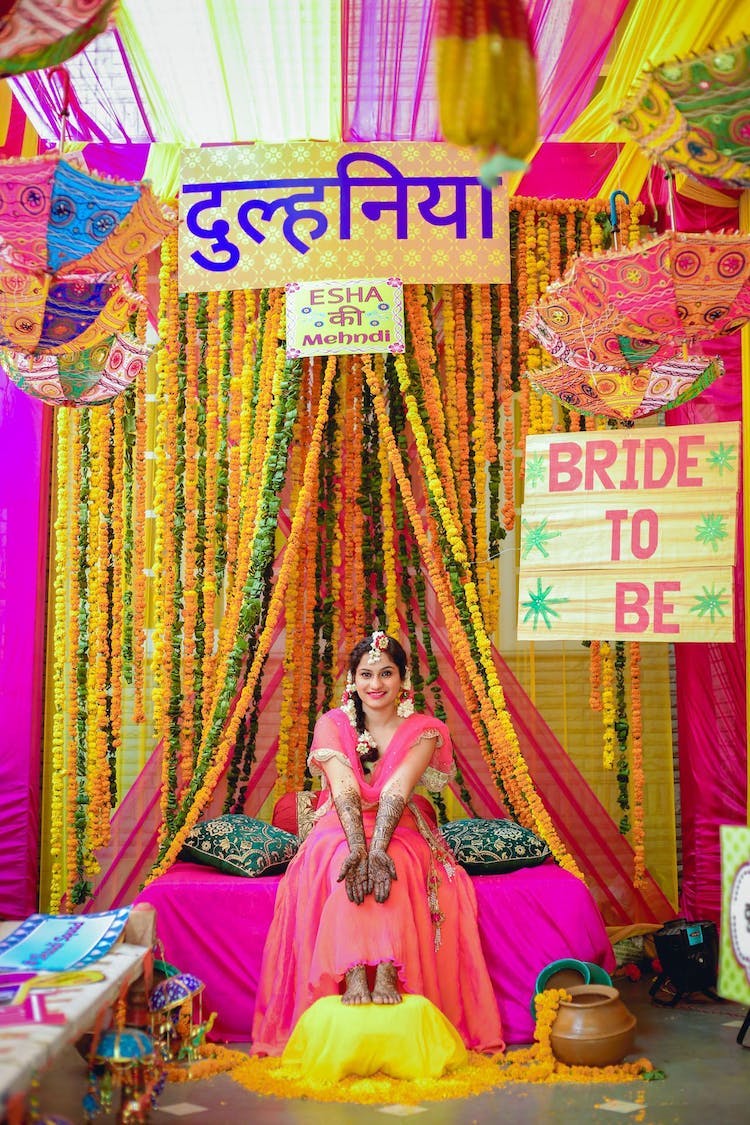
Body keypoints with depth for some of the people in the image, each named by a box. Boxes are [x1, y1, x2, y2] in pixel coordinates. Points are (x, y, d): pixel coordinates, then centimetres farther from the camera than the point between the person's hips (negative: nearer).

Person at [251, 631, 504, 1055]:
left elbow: (395, 792, -18)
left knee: (389, 865, -34)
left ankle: (387, 974, -44)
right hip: (341, 832, 0)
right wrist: (358, 847, -33)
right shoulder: (332, 725, 1)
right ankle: (353, 976, -43)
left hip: (400, 833, 0)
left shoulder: (423, 731, 0)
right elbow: (344, 792, -15)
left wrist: (378, 848, -35)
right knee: (347, 863, -34)